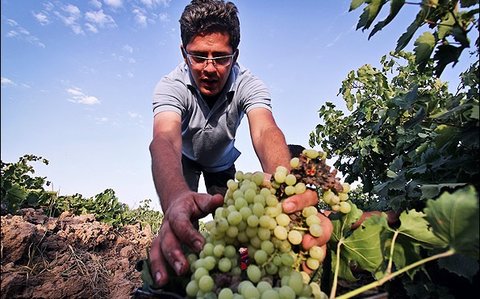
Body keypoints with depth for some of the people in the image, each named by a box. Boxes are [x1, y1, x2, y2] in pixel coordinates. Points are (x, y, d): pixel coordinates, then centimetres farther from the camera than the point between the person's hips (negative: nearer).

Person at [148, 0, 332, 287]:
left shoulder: (249, 85, -31)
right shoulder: (171, 86, -34)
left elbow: (265, 131, -50)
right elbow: (165, 139, -52)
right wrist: (176, 198, -75)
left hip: (222, 162, 1)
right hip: (184, 159, -1)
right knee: (182, 223, -16)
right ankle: (179, 277, 9)